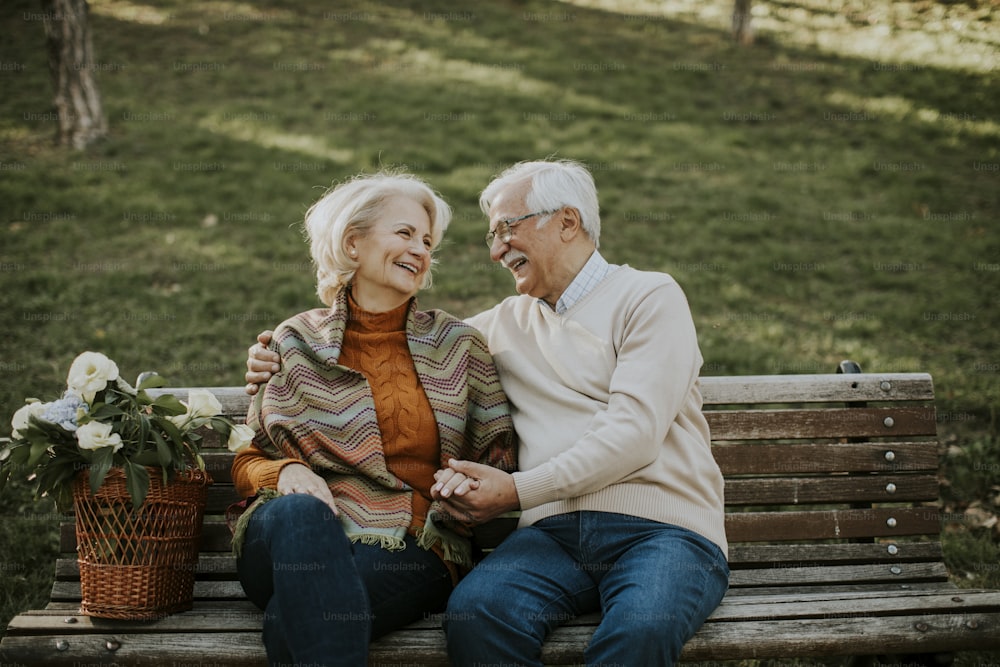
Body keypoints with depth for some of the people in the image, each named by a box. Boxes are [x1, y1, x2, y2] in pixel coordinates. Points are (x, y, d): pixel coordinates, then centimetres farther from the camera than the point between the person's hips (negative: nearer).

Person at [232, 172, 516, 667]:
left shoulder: (460, 346, 14)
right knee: (299, 513, -37)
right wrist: (286, 472, -9)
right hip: (298, 539, 2)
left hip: (410, 553, -1)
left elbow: (499, 457, 14)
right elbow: (246, 463, 15)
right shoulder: (295, 344, 12)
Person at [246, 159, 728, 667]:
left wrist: (517, 490, -13)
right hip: (556, 529, 4)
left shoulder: (651, 297, 6)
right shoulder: (506, 322, 23)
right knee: (473, 610, -29)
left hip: (662, 527, -3)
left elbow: (633, 430, -7)